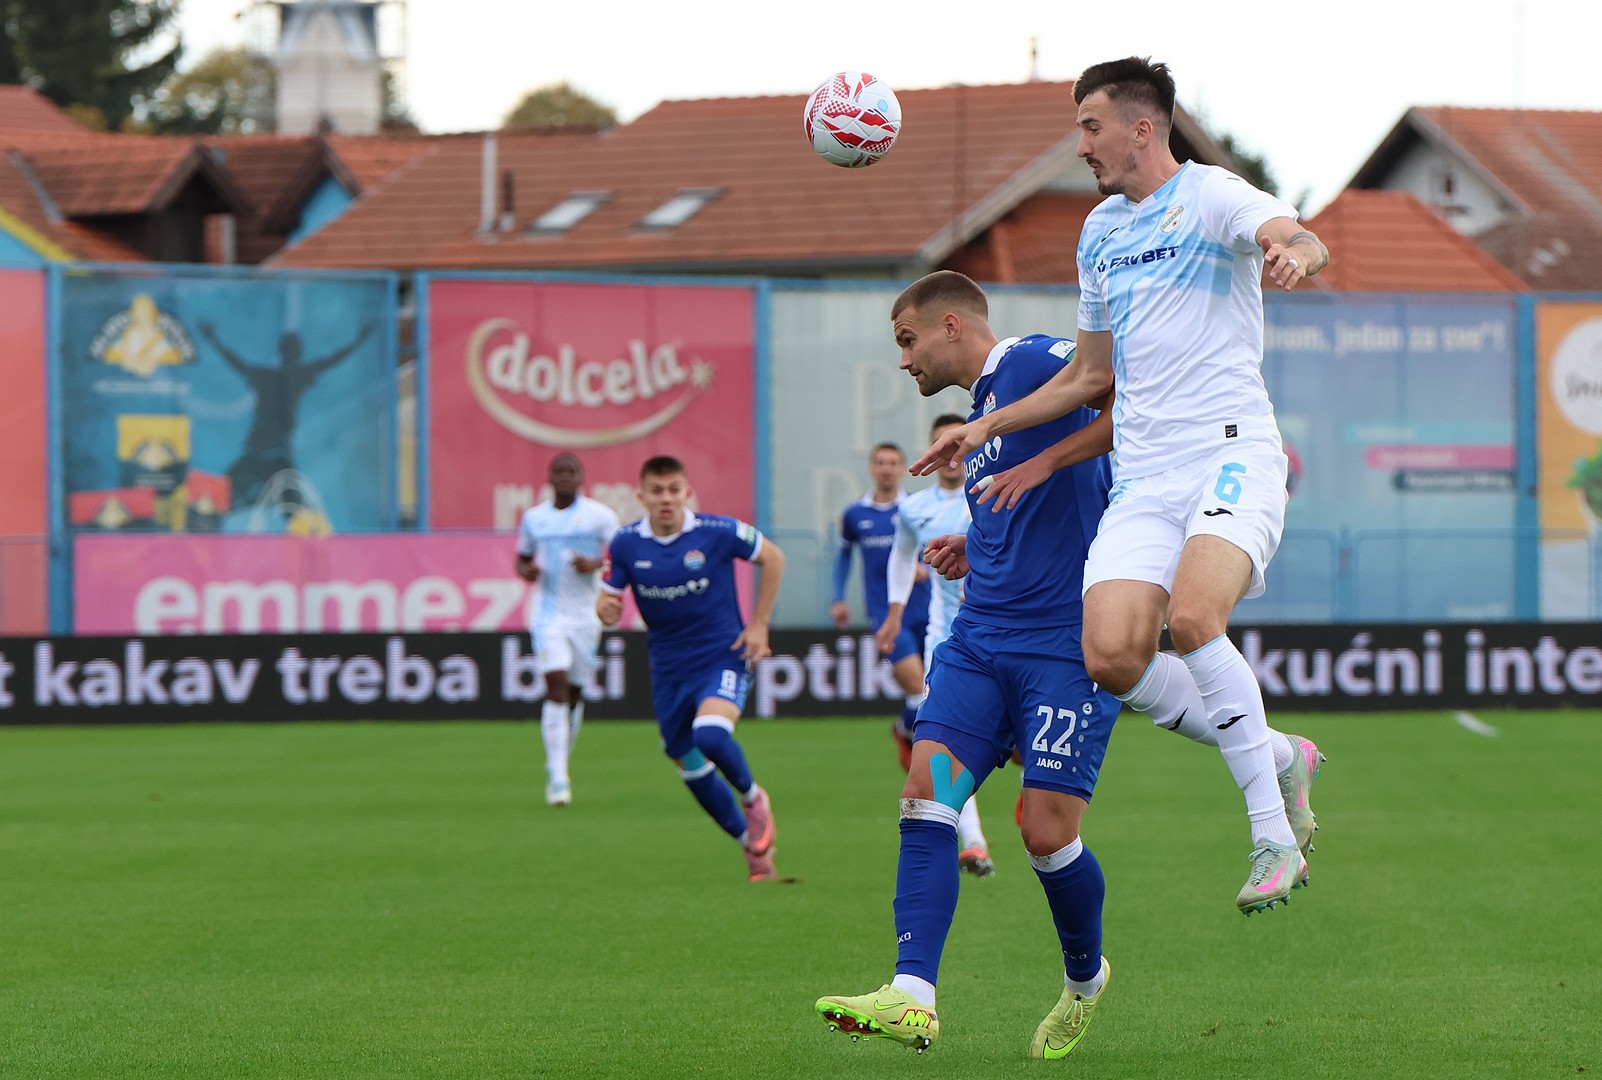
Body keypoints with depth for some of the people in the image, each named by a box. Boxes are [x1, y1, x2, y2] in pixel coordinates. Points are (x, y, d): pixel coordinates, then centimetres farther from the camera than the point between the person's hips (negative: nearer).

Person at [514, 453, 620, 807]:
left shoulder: (599, 515, -1)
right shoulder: (533, 518, 8)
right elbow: (523, 558, 21)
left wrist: (595, 564, -20)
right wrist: (526, 571, -3)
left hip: (586, 615, 0)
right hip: (548, 614, 0)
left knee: (574, 693, 8)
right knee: (556, 687, -16)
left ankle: (559, 765, 31)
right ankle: (558, 777, -19)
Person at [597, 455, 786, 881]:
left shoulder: (718, 532, -13)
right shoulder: (625, 544, -6)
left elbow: (772, 557, 3)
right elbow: (608, 603, 3)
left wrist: (758, 625, 0)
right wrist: (606, 609, -23)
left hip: (722, 657, -4)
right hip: (668, 667, 4)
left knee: (711, 735, -30)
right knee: (692, 768, 8)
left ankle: (753, 799, 1)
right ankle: (753, 843, 29)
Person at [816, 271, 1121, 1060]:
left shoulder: (1032, 364, -5)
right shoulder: (981, 412, 23)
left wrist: (1046, 461, -21)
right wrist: (974, 549, 15)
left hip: (1066, 642, -8)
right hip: (980, 640, 8)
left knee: (1047, 831, -8)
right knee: (927, 794, -11)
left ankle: (1085, 980, 21)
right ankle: (911, 999, -21)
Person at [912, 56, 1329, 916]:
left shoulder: (1210, 195, -2)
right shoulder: (1100, 231, 20)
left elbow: (1304, 243, -23)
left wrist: (1292, 255, -47)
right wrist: (988, 428, 26)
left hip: (1231, 456, -6)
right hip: (1143, 479, 7)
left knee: (1191, 618, -31)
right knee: (1112, 657, -15)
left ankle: (1274, 835, -19)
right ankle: (1278, 756, 7)